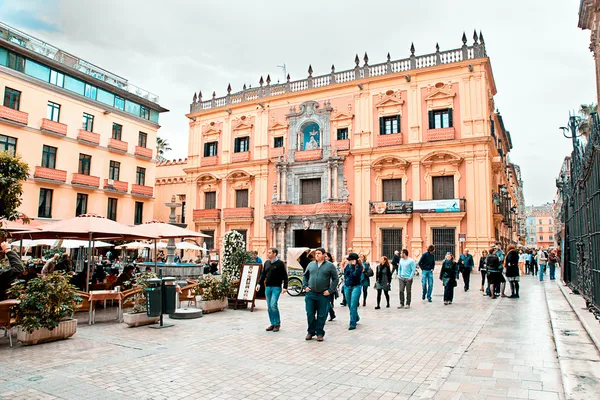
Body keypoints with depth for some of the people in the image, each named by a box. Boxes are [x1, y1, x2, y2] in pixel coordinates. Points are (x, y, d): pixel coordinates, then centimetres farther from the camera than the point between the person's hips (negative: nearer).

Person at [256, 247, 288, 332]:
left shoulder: (280, 263, -5)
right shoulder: (266, 263, 12)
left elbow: (285, 276, -6)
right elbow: (263, 274, 16)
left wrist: (285, 287, -12)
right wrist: (259, 283, 6)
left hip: (276, 287, -6)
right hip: (267, 287, 6)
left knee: (273, 305, -15)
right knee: (269, 307, 8)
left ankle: (277, 323, 1)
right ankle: (273, 324, 19)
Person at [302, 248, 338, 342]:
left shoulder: (330, 265, -2)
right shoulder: (311, 264, 8)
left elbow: (336, 279, -1)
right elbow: (305, 276, 19)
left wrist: (330, 290, -7)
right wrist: (305, 286, 7)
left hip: (323, 295, -3)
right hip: (310, 294, 3)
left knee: (321, 315, 5)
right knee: (310, 314, 7)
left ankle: (320, 333, 19)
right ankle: (310, 332, 23)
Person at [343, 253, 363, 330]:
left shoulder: (359, 267, -9)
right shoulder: (348, 265, 5)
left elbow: (354, 275, -22)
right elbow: (345, 274, -2)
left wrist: (352, 266, -18)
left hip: (356, 287, -6)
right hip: (347, 287, 6)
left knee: (353, 306, -10)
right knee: (350, 305, 14)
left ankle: (353, 324, -5)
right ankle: (356, 318, 39)